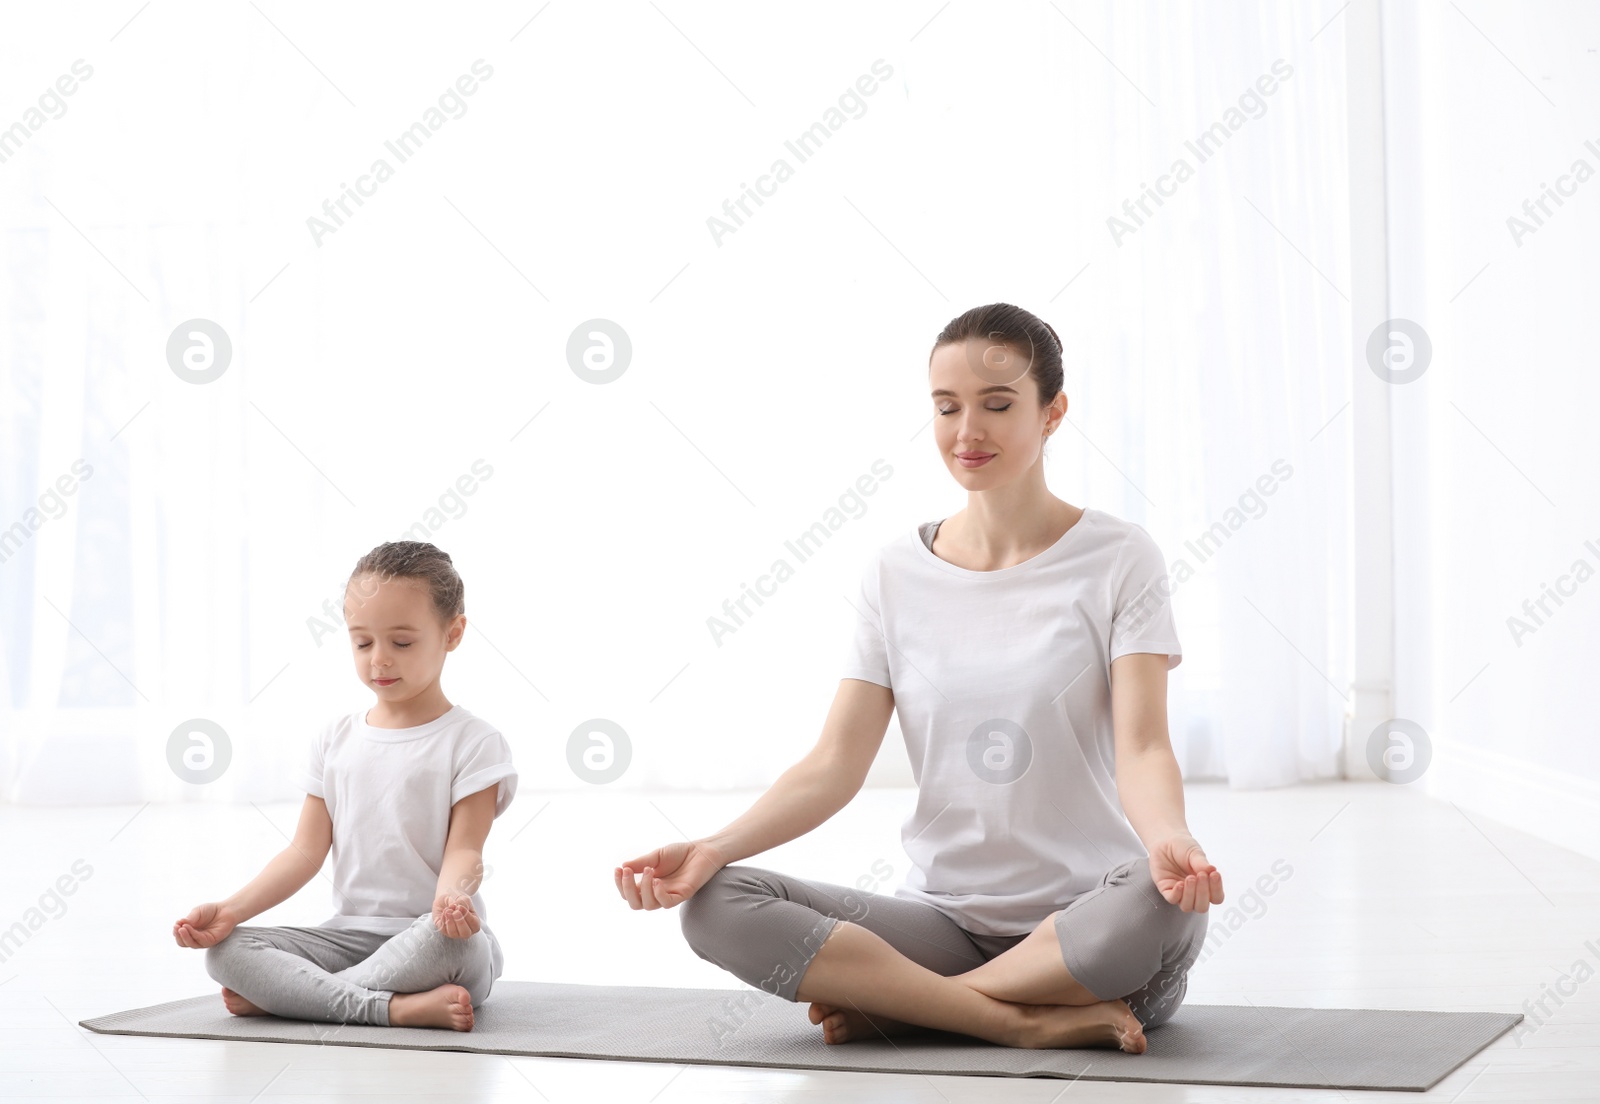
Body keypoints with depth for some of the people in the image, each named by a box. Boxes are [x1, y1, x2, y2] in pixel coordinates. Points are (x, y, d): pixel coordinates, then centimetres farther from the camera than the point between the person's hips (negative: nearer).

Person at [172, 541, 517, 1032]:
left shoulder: (472, 742, -3)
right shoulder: (335, 739, 12)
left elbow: (463, 850, -11)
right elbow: (307, 851, 7)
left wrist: (451, 895, -36)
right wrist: (230, 909, -8)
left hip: (428, 934, -4)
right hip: (349, 933, 4)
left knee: (449, 937, -40)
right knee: (225, 951, -19)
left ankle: (283, 995, -24)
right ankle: (396, 1007, -32)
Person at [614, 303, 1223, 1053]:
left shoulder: (1118, 558, -1)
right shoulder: (896, 575, 8)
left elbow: (1141, 748, -11)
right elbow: (834, 765, 2)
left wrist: (1169, 838, -34)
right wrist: (715, 846, -15)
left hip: (1086, 922, -3)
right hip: (946, 916, 3)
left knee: (1164, 901, -39)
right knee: (714, 906, -19)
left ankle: (889, 1005, -19)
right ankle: (1036, 1022, -23)